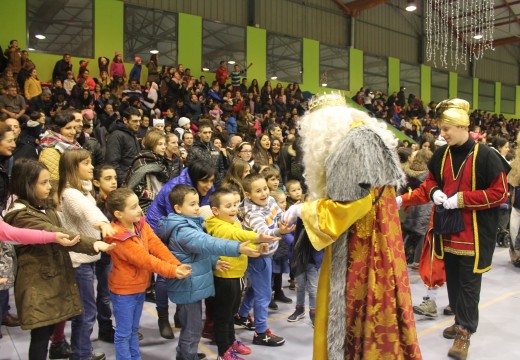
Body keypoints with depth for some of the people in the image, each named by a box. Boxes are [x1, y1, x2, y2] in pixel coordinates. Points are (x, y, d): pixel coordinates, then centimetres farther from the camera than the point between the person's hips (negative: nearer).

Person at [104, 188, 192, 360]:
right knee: (123, 333, 7)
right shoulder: (117, 237, -26)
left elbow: (157, 246, -10)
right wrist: (172, 271, -34)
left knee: (133, 330, 22)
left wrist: (176, 264, -23)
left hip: (140, 287, 7)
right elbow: (144, 259, -30)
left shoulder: (141, 224, -3)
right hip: (124, 290, -7)